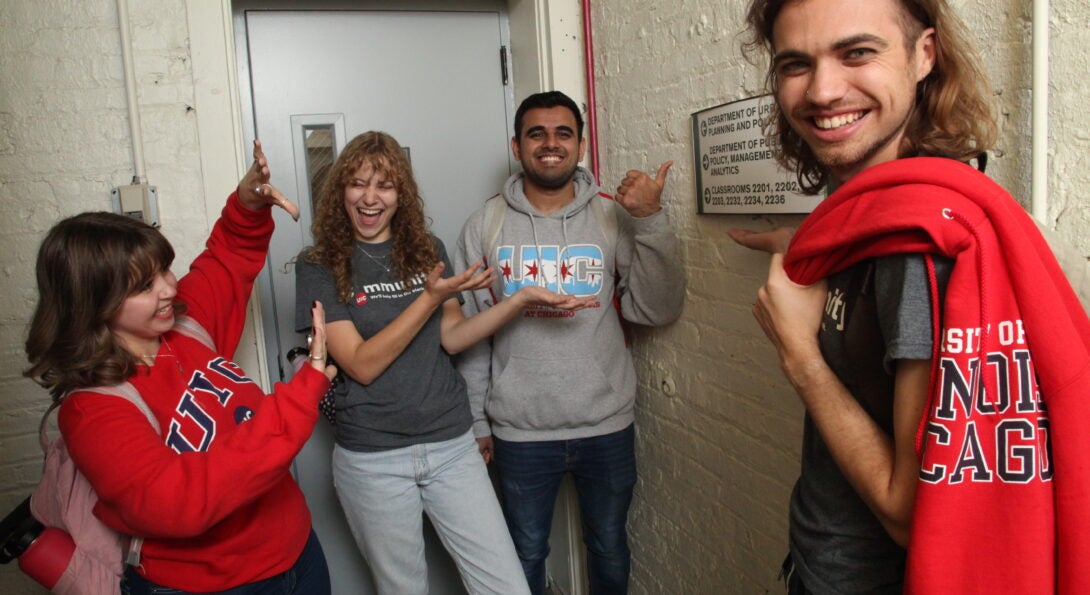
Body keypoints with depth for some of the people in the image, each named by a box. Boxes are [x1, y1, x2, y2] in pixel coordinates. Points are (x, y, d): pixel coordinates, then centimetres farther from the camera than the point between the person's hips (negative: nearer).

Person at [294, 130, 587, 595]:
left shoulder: (426, 251, 6)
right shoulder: (319, 267, -6)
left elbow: (451, 338, 3)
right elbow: (362, 364, -13)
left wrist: (521, 300, -9)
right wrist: (432, 296, -20)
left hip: (451, 446, 3)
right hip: (373, 459, -2)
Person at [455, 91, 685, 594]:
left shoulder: (613, 217, -4)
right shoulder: (486, 225, -2)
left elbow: (657, 311, -11)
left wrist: (649, 221, -21)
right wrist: (476, 421, 2)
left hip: (607, 425, 1)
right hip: (519, 431, 0)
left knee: (609, 546, 21)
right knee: (527, 554, 18)